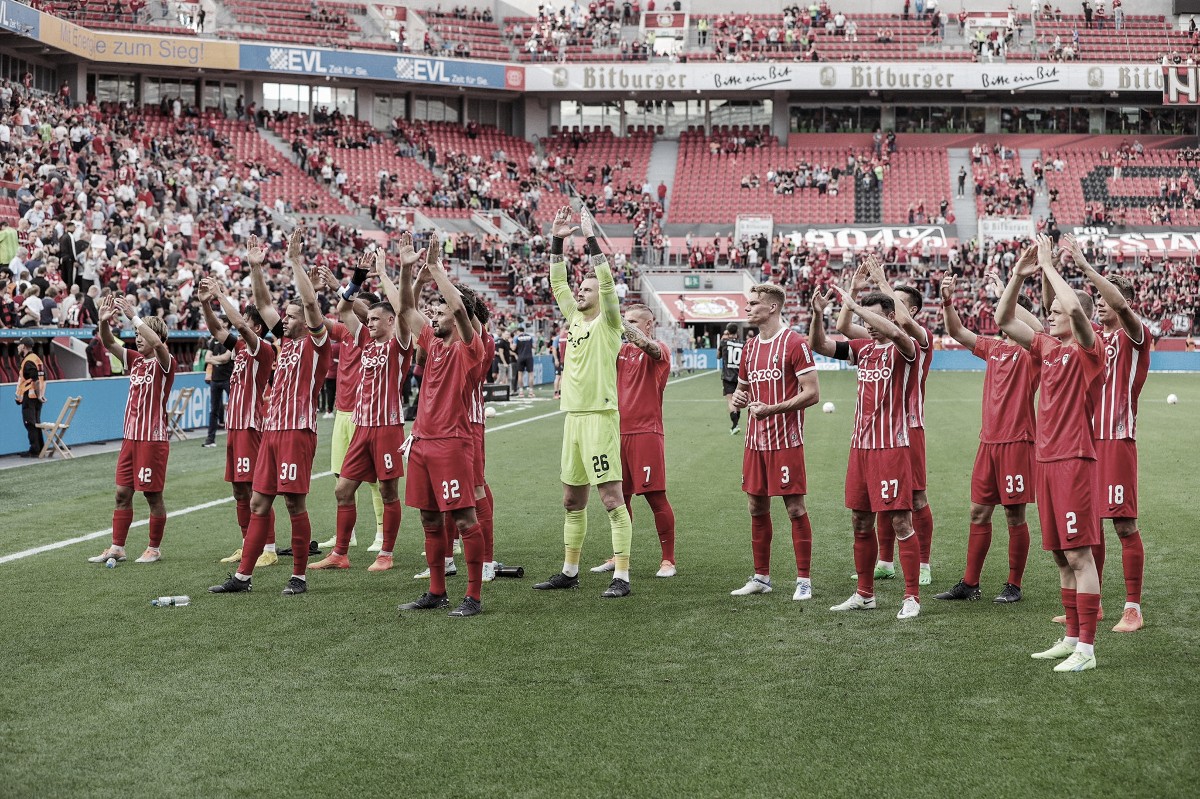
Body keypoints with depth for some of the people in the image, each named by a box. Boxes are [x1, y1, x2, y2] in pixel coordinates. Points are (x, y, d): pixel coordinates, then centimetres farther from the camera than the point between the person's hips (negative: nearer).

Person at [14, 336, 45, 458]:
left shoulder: (28, 361, -16)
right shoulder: (37, 359, 14)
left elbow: (36, 380, -23)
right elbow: (42, 379, 13)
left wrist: (39, 395, -18)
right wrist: (41, 395, 11)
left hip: (29, 397, -9)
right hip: (36, 398, 9)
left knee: (30, 424, -5)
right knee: (36, 424, 14)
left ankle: (34, 450, -4)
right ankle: (40, 448, 18)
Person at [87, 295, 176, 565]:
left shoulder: (165, 362, -8)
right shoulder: (135, 360, 11)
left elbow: (157, 343, -29)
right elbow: (109, 343, 4)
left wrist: (133, 315, -28)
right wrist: (104, 321, -15)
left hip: (153, 438, -7)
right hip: (130, 437, 7)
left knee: (153, 495, 1)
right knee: (122, 493, 8)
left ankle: (155, 549, 12)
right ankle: (117, 548, 14)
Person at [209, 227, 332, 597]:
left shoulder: (316, 342, -4)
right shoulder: (286, 340, 16)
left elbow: (312, 303, -18)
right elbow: (263, 305, 23)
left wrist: (296, 261, -18)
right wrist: (256, 268, 17)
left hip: (298, 431, -8)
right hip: (272, 430, 8)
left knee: (295, 503, -4)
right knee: (258, 502, 7)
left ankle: (299, 576, 5)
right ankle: (243, 575, 10)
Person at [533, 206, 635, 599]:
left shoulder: (608, 323, -3)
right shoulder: (575, 319, 15)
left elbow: (607, 282, -16)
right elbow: (557, 284, 17)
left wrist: (591, 238, -18)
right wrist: (557, 241, 8)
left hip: (600, 416, -8)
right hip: (572, 416, 8)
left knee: (612, 498, -8)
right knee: (572, 500, 13)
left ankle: (621, 576, -7)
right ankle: (570, 571, 23)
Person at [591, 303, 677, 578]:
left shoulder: (658, 351, -3)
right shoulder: (622, 350, 15)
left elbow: (646, 345, -24)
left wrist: (626, 329, -34)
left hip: (646, 432, -6)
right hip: (620, 432, 6)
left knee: (655, 495, -5)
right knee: (620, 496, 11)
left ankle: (668, 560, 3)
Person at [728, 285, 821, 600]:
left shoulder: (795, 343, -9)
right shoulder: (750, 347, 14)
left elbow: (812, 392, -14)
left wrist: (772, 409, -22)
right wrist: (737, 397, 2)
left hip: (786, 441, -7)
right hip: (755, 441, 7)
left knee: (795, 508, -4)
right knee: (757, 508, 11)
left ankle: (804, 580, 2)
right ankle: (761, 577, 20)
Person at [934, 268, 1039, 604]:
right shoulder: (993, 347, 12)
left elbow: (1038, 328, -28)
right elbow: (958, 332, 22)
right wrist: (947, 301, 6)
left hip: (1016, 441, -7)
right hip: (988, 441, 7)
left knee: (1014, 514, 1)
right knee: (978, 512, 9)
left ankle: (1014, 586, 10)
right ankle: (969, 584, 15)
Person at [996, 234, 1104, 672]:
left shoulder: (1088, 349, -7)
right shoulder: (1048, 348, 14)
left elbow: (1075, 308, -26)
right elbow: (1004, 320, 18)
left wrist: (1049, 266, -15)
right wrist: (1019, 275, 6)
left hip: (1075, 461, -8)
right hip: (1046, 460, 8)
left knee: (1079, 554, -7)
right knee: (1061, 556, 12)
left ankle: (1086, 648, -5)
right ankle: (1072, 637, 20)